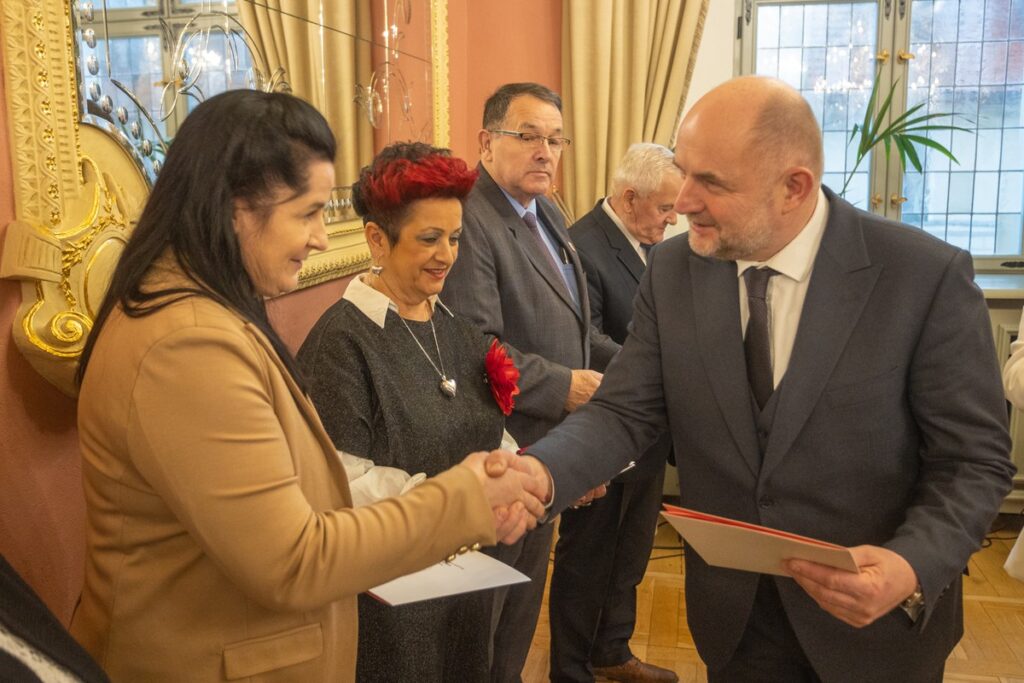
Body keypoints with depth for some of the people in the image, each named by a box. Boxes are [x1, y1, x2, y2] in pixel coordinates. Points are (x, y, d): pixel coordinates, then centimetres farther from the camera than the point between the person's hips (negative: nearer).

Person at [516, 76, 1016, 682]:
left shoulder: (927, 278, -18)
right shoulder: (672, 271, -7)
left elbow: (974, 461, -13)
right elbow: (625, 411, -8)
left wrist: (913, 569, -30)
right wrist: (540, 474, -27)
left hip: (876, 617, -2)